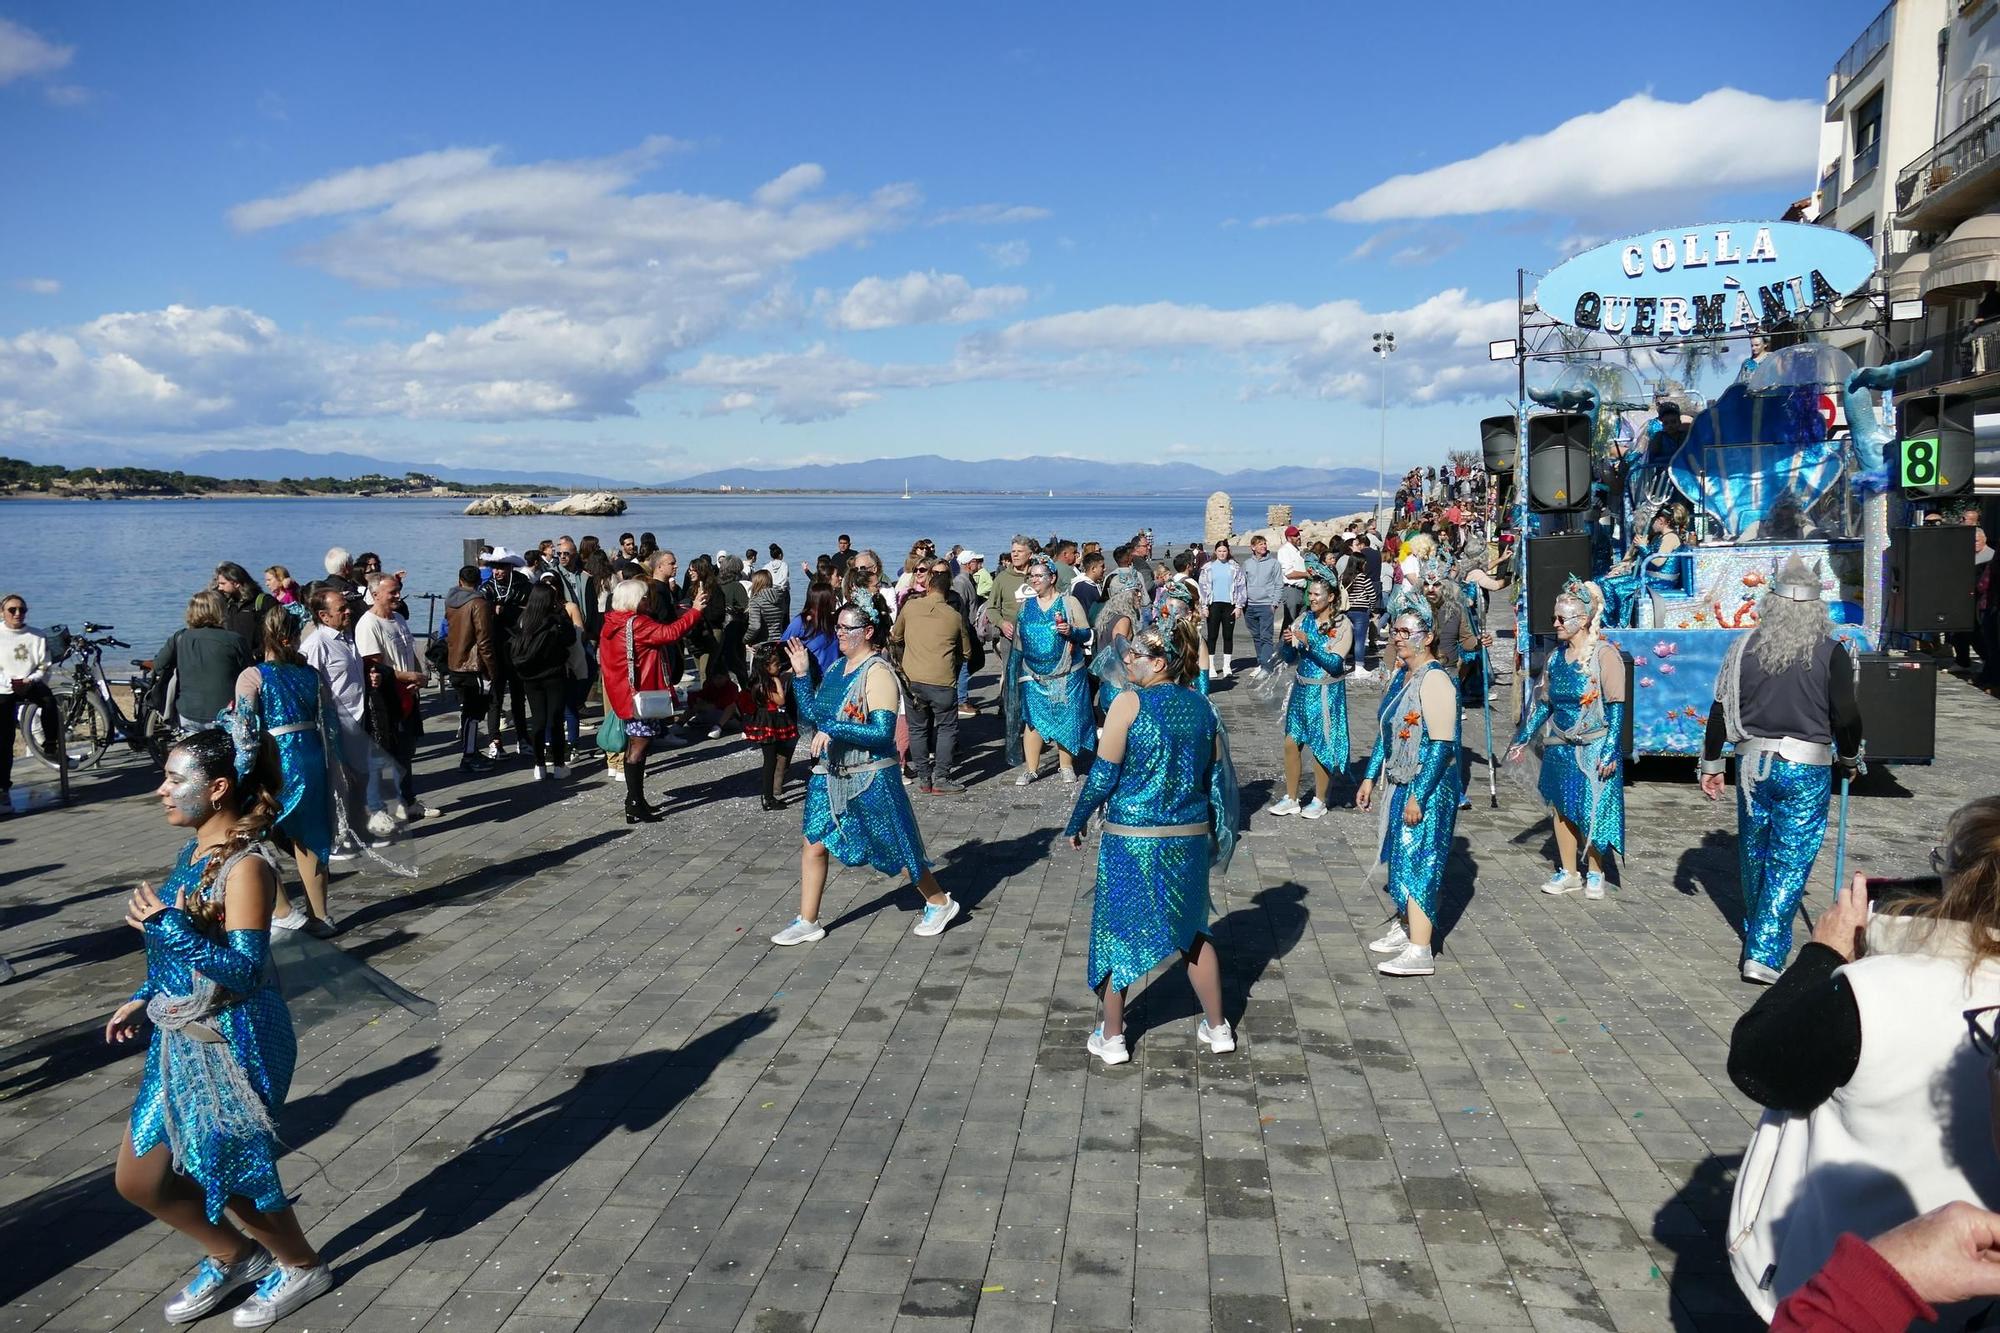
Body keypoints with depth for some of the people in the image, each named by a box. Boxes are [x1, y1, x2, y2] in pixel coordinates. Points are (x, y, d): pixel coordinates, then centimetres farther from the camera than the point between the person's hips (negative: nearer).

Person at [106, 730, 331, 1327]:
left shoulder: (245, 867, -24)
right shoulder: (195, 850, 4)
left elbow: (243, 970, -27)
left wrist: (167, 926, -32)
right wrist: (145, 1000, 16)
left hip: (231, 1047, -9)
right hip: (179, 1040, 9)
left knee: (232, 1175, 10)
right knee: (136, 1180, 16)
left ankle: (303, 1266, 35)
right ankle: (234, 1256, 38)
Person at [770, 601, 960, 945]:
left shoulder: (877, 673, -17)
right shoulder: (837, 668, 7)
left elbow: (883, 732, -25)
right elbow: (812, 713, 12)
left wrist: (833, 730, -30)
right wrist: (801, 674, 2)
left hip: (870, 778, -7)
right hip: (831, 775, 7)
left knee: (895, 847, 6)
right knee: (813, 843, 5)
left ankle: (939, 903, 27)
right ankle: (807, 922, 17)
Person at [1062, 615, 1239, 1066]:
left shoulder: (1129, 703, -14)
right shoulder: (1202, 707, 2)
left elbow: (1103, 774, -12)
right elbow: (1218, 776, 8)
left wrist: (1076, 823, 1)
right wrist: (1215, 836, 20)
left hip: (1131, 839, -5)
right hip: (1189, 838, 5)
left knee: (1117, 931, 11)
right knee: (1192, 930, 21)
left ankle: (1111, 1036, 20)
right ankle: (1217, 1028, 28)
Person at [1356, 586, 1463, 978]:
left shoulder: (1434, 680, -19)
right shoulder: (1399, 675, 10)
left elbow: (1442, 745, -22)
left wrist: (1418, 796, -23)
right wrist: (1370, 777, 20)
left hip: (1428, 788, -9)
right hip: (1399, 784, 9)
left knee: (1418, 862, -8)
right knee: (1400, 857, 17)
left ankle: (1419, 952, -6)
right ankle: (1404, 928, 31)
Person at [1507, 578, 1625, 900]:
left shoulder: (1605, 655, -11)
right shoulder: (1556, 658, 7)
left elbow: (1616, 707, -13)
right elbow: (1543, 703, 14)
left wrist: (1610, 752, -17)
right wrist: (1522, 740, 14)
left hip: (1594, 749, -6)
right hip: (1559, 747, 6)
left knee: (1592, 812, 0)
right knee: (1561, 809, 11)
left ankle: (1594, 873, 18)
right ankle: (1568, 873, 24)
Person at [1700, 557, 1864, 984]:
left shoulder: (1745, 647, 1)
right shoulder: (1831, 652, -7)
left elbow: (1720, 710, 3)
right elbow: (1846, 717, -5)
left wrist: (1711, 763, 12)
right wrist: (1849, 759, 13)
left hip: (1753, 761, 3)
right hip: (1806, 768, -3)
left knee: (1754, 854, 19)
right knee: (1790, 861, 0)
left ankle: (1756, 935, 36)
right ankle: (1764, 954, -5)